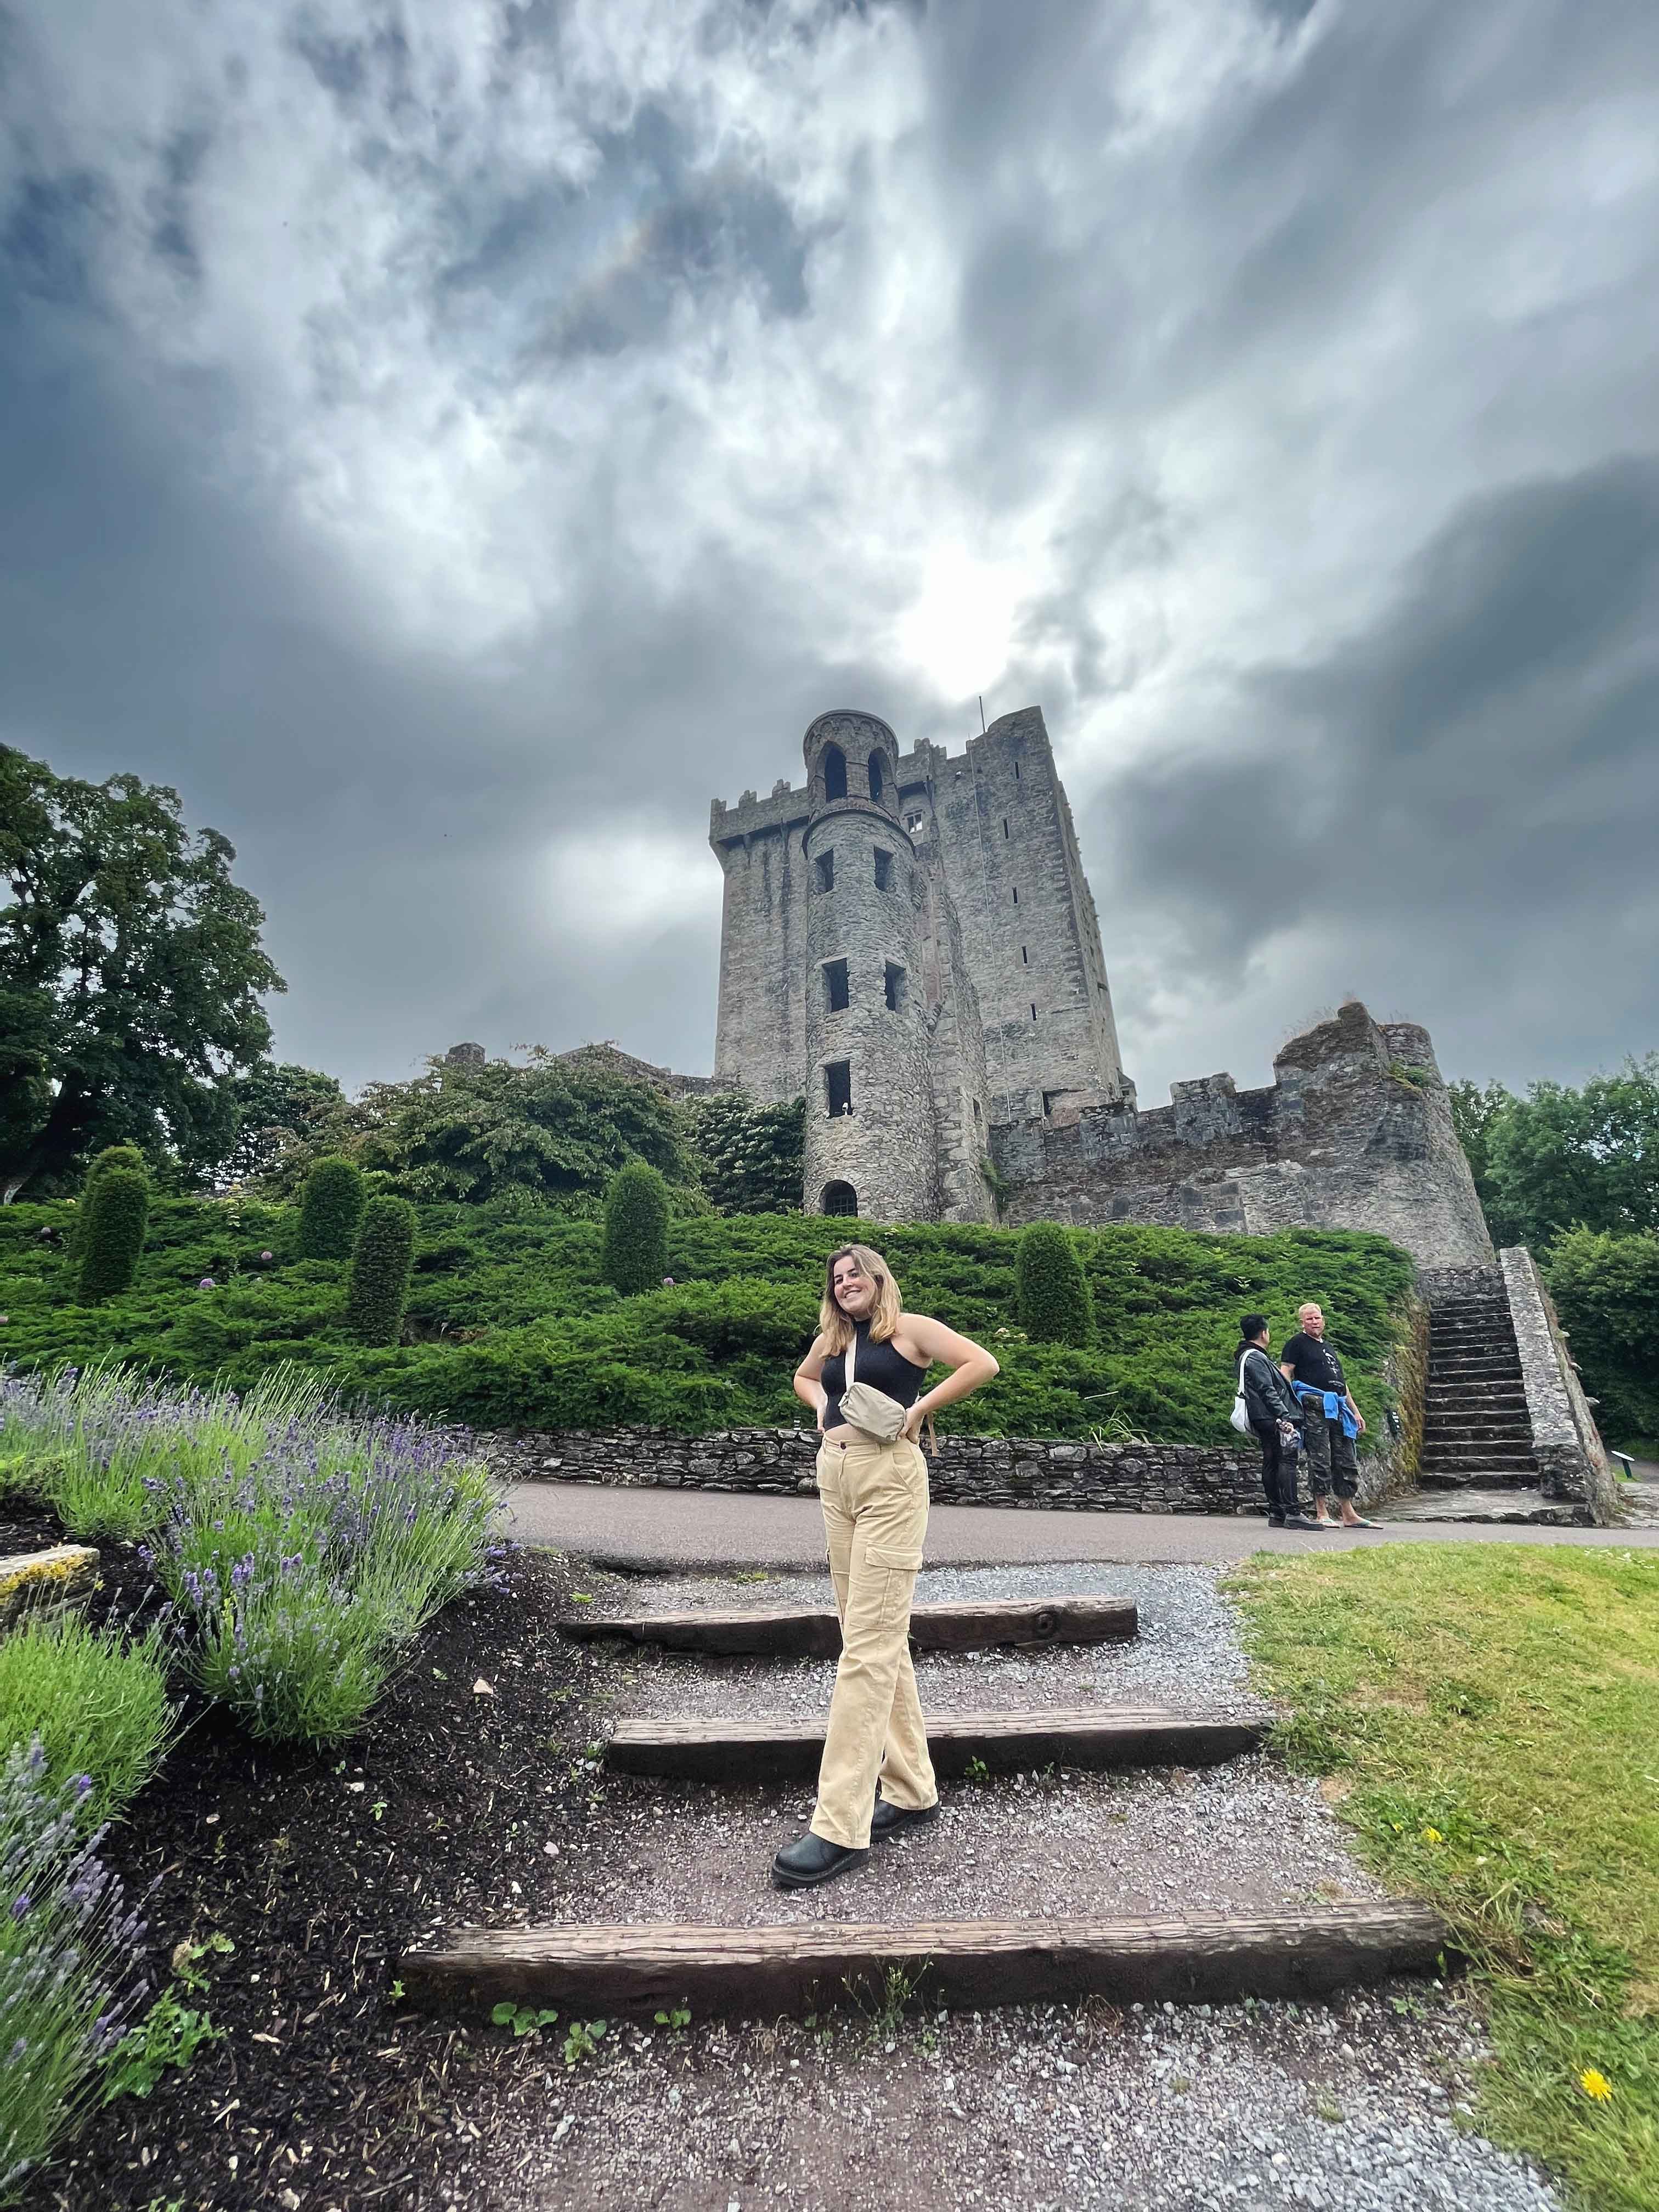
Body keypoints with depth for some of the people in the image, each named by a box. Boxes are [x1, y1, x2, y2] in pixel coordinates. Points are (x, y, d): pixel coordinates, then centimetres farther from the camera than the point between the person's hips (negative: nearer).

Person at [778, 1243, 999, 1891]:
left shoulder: (910, 1329, -3)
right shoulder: (831, 1338, 15)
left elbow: (984, 1363, -10)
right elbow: (803, 1379, 32)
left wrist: (920, 1407, -13)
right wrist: (821, 1404, 11)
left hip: (889, 1478, -7)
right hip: (833, 1475, 7)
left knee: (869, 1641, -6)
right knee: (878, 1637, 13)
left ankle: (841, 1826, -2)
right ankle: (911, 1789, 27)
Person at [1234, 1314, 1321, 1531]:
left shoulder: (1245, 1357, 22)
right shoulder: (1256, 1358, -11)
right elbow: (1268, 1392, -19)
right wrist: (1284, 1417, -23)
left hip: (1265, 1423, 10)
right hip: (1274, 1420, -10)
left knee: (1271, 1464, 9)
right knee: (1287, 1461, -12)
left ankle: (1276, 1514, 11)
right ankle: (1293, 1513, -15)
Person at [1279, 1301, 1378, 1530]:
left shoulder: (1328, 1347, 26)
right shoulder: (1297, 1343, 2)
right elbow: (1285, 1372, -6)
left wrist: (1356, 1412, 24)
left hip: (1338, 1408, 8)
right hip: (1314, 1405, -8)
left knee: (1346, 1462, 8)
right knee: (1320, 1460, -7)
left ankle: (1350, 1515, 16)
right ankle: (1321, 1514, -1)